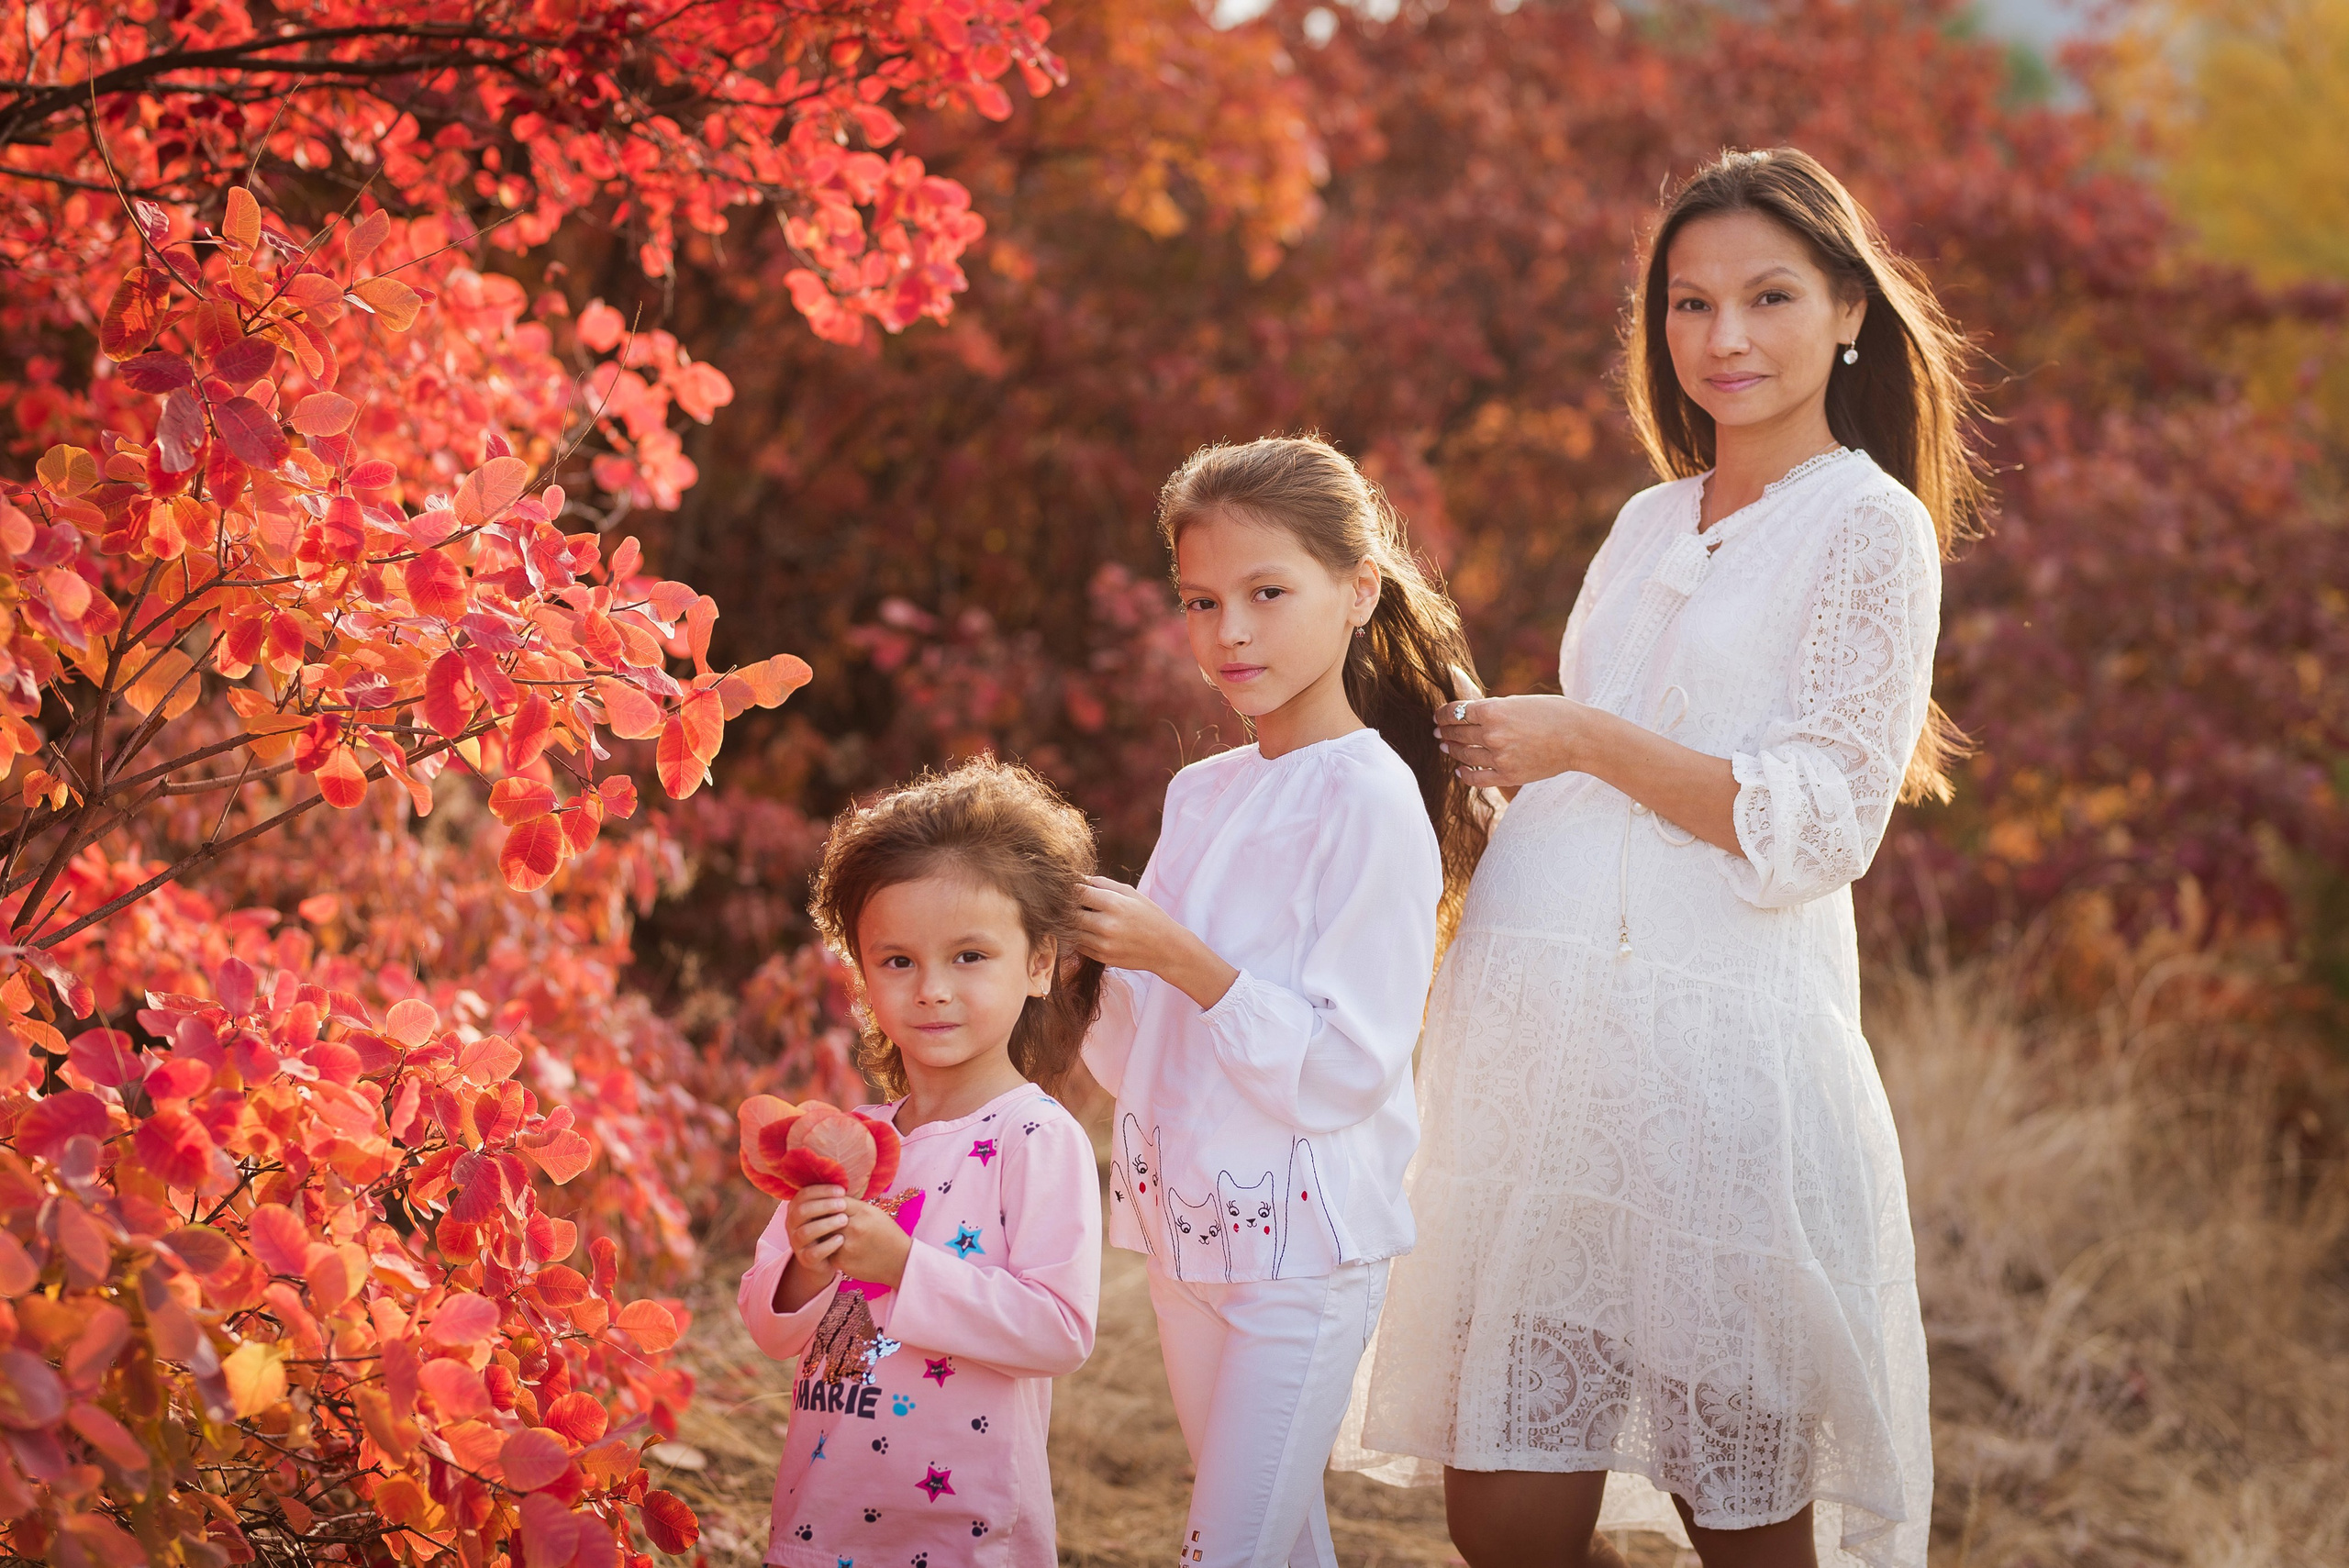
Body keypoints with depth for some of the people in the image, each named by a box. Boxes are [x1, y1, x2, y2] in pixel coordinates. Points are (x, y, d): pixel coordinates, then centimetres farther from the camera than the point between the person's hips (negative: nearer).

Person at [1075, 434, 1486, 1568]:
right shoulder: (1201, 795, 10)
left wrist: (1181, 959, -23)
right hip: (1190, 1226, 7)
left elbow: (1344, 1070, -19)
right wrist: (1084, 960, -3)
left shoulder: (1371, 804, -13)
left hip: (1300, 1242, -7)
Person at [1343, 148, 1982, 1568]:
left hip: (1721, 1049, -6)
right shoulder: (1650, 524, 20)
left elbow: (1816, 827, -9)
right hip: (1547, 1033, 6)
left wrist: (1586, 738, -12)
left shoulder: (1869, 529, 0)